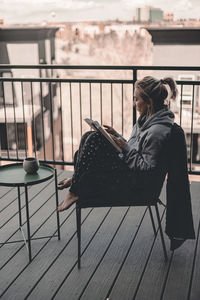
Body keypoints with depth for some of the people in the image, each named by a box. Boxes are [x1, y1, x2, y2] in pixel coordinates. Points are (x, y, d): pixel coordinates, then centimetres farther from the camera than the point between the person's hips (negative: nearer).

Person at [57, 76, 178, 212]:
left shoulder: (158, 132, -23)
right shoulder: (148, 119, 8)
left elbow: (147, 169, -23)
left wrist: (125, 148, -19)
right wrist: (117, 135, 6)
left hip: (138, 185, -10)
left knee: (94, 139, -18)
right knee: (89, 137, 5)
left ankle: (75, 191, -8)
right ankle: (77, 179, 12)